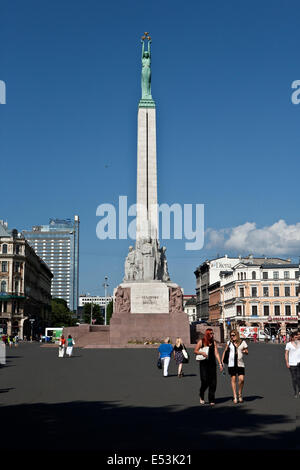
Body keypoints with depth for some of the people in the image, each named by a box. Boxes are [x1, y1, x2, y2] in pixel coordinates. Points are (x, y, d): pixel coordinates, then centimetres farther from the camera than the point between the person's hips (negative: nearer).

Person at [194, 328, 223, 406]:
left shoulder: (214, 342, 8)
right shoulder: (201, 341, 2)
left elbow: (216, 353, 4)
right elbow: (195, 351, 4)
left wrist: (220, 363, -3)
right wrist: (202, 353, -15)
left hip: (212, 364, 3)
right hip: (203, 364, -3)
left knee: (213, 382, -1)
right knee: (205, 381, -8)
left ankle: (211, 400, 9)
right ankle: (201, 396, 19)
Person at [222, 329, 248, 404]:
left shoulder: (243, 342, 1)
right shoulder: (229, 343, 5)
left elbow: (247, 352, 9)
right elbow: (225, 351, 17)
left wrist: (244, 351, -15)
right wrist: (222, 361, 13)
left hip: (240, 364, -1)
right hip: (231, 363, 1)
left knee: (242, 379, -10)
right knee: (233, 379, 1)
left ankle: (240, 394, 13)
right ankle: (235, 397, 8)